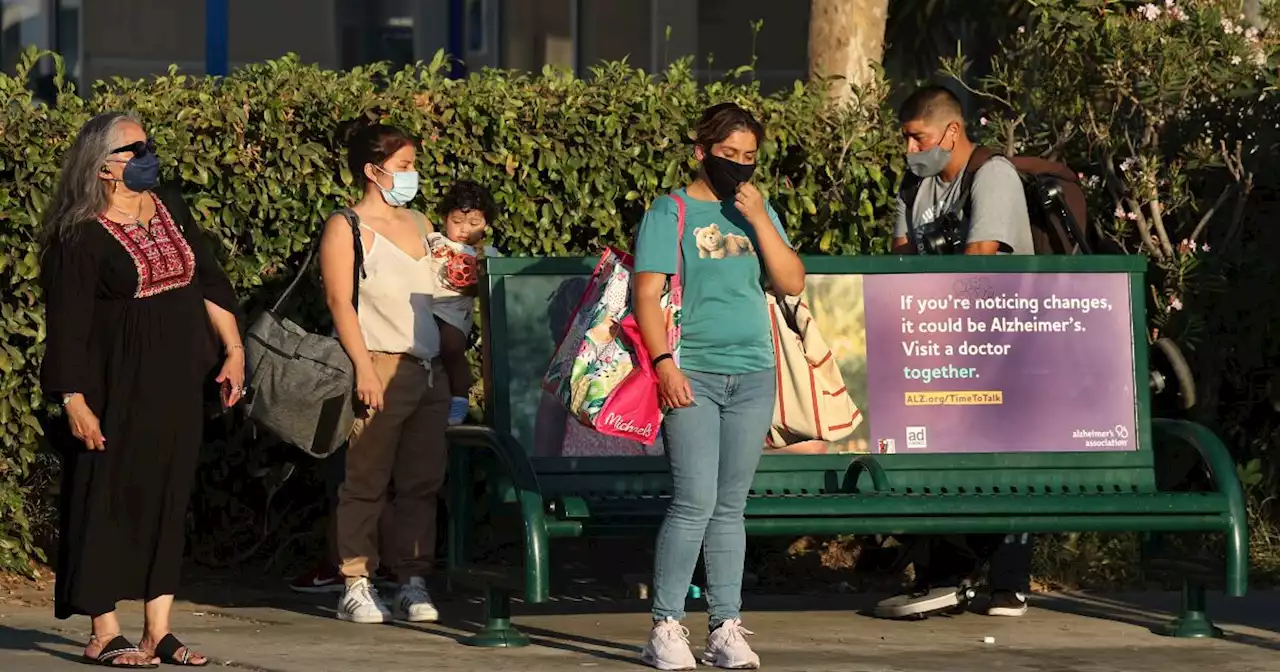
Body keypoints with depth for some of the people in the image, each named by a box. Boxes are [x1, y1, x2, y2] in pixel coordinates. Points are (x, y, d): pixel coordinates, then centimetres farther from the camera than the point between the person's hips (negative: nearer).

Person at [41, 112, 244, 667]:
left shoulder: (170, 209, 9)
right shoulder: (80, 237, -11)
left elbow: (209, 281, 13)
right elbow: (67, 326, -13)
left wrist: (233, 350, 6)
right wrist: (73, 400, -17)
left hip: (179, 389, 6)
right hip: (118, 388, -6)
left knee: (169, 501, 7)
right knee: (109, 501, -1)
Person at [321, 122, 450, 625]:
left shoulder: (419, 225, 18)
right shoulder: (347, 228, -1)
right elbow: (340, 301, -9)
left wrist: (453, 368, 15)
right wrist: (364, 368, -17)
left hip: (429, 370, 6)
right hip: (382, 369, -6)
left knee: (422, 482, 4)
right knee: (367, 482, -4)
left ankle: (413, 583, 7)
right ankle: (356, 585, -1)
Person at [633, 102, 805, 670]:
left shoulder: (758, 212, 14)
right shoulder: (670, 213, 0)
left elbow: (793, 283, 5)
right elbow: (647, 293, -6)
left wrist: (759, 220, -4)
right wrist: (664, 363, -16)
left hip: (752, 374, 4)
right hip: (694, 375, -4)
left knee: (731, 506, 5)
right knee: (696, 501, -13)